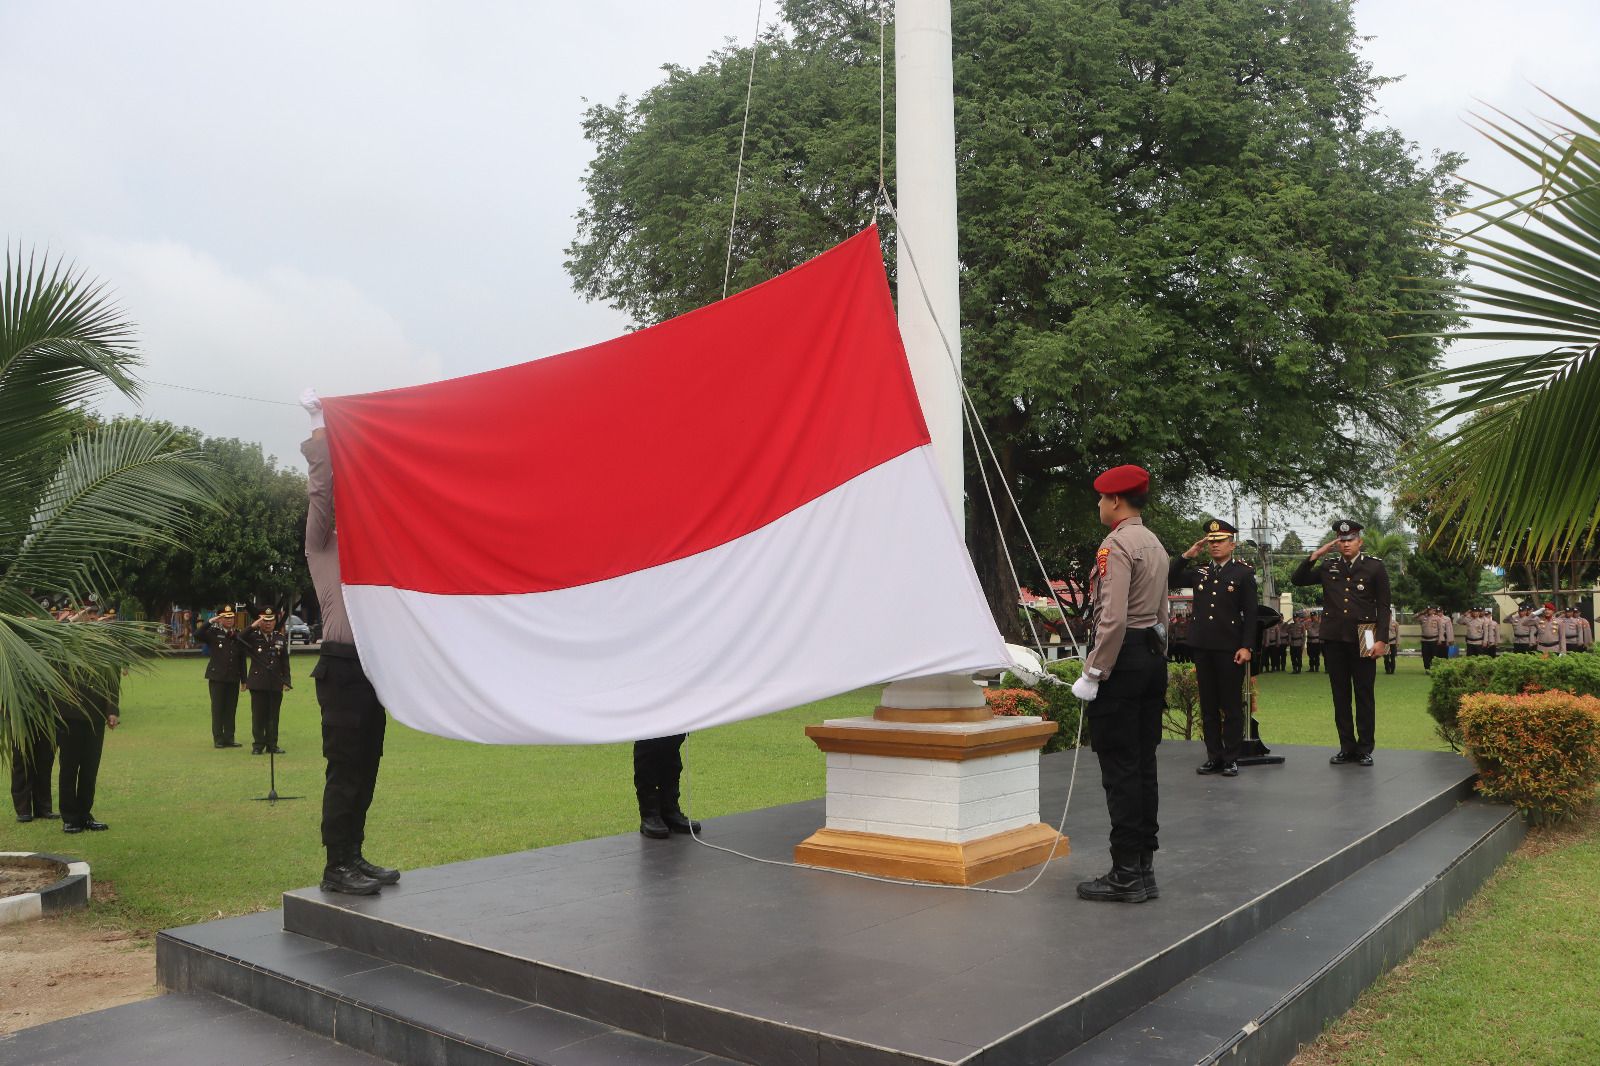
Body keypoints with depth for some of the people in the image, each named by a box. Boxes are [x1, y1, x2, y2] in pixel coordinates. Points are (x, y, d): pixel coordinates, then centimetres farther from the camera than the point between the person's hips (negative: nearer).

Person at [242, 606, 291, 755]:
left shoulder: (281, 638, 10)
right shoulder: (253, 637, 4)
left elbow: (285, 662, 10)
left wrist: (286, 681, 4)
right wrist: (253, 626, -24)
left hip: (276, 684, 2)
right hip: (258, 683, -2)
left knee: (273, 716, 6)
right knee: (258, 715, 1)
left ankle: (272, 744, 12)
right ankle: (258, 745, 8)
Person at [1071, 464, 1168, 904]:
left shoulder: (1116, 545, -13)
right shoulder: (1156, 546, 17)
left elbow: (1113, 617, -21)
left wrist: (1093, 674, -18)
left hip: (1122, 657, -10)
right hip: (1154, 656, 10)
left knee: (1119, 769, -5)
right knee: (1144, 766, 12)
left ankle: (1126, 875, -1)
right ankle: (1144, 868, 18)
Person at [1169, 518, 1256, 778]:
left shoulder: (1244, 573, 1)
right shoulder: (1199, 573, 13)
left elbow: (1250, 614, -3)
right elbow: (1169, 581, 11)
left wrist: (1246, 647, -11)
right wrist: (1187, 555, 3)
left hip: (1230, 648, -4)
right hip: (1202, 647, 4)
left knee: (1231, 706, 2)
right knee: (1208, 705, 8)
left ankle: (1231, 758, 8)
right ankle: (1213, 756, 15)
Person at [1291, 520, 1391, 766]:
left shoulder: (1375, 567, 2)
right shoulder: (1328, 568, 11)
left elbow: (1383, 606, 0)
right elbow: (1298, 579, 9)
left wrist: (1381, 640, -8)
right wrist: (1316, 555, 0)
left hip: (1362, 640, -3)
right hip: (1333, 640, 3)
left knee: (1364, 695, 2)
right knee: (1340, 695, 7)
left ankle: (1365, 748, 9)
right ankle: (1347, 747, 13)